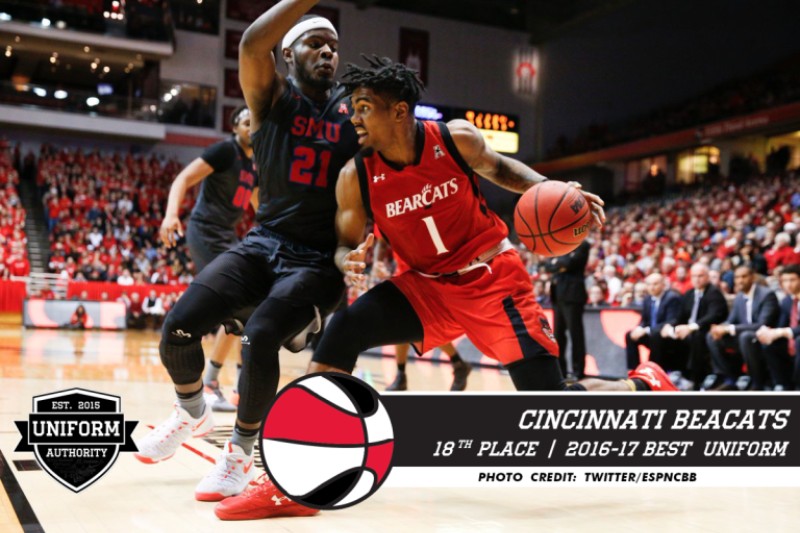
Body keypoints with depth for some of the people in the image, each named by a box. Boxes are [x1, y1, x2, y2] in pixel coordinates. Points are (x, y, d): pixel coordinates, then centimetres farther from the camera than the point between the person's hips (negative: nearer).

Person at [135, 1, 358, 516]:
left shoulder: (355, 108, 4)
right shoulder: (272, 96, 1)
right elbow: (253, 44, -20)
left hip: (318, 258, -1)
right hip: (263, 242, 2)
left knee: (259, 339, -27)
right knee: (179, 327, -14)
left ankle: (241, 453, -1)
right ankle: (193, 412, 20)